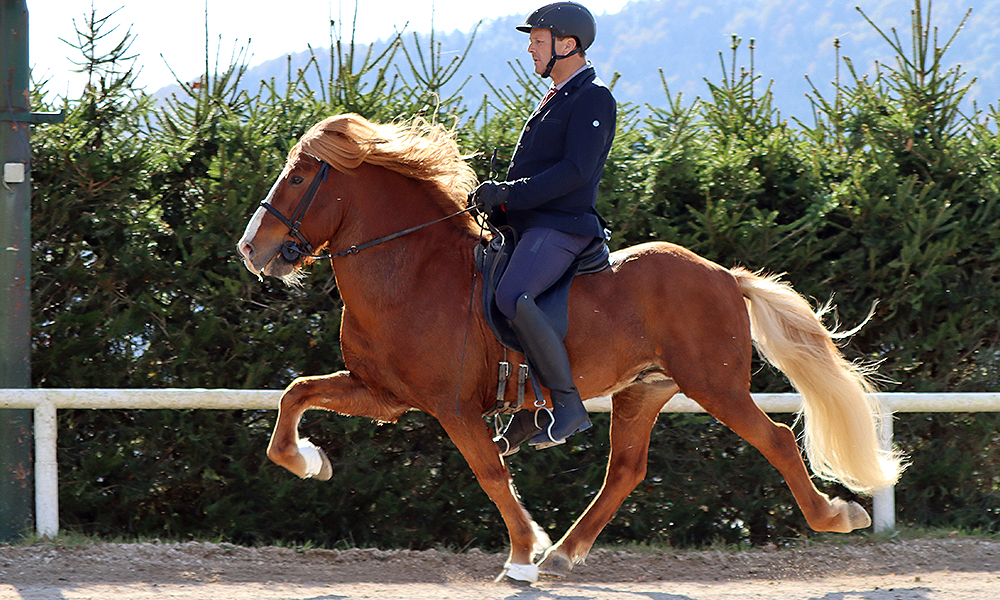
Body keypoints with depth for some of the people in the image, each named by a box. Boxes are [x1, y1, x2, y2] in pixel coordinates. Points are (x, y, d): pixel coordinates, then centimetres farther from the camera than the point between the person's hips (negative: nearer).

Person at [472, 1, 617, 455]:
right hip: (530, 226, 11)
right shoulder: (557, 99, 23)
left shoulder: (593, 99, -8)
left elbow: (576, 171, -19)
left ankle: (568, 405, -27)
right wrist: (496, 205, 11)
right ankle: (527, 411, 18)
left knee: (511, 297, -32)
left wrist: (509, 194, -20)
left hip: (562, 226, -11)